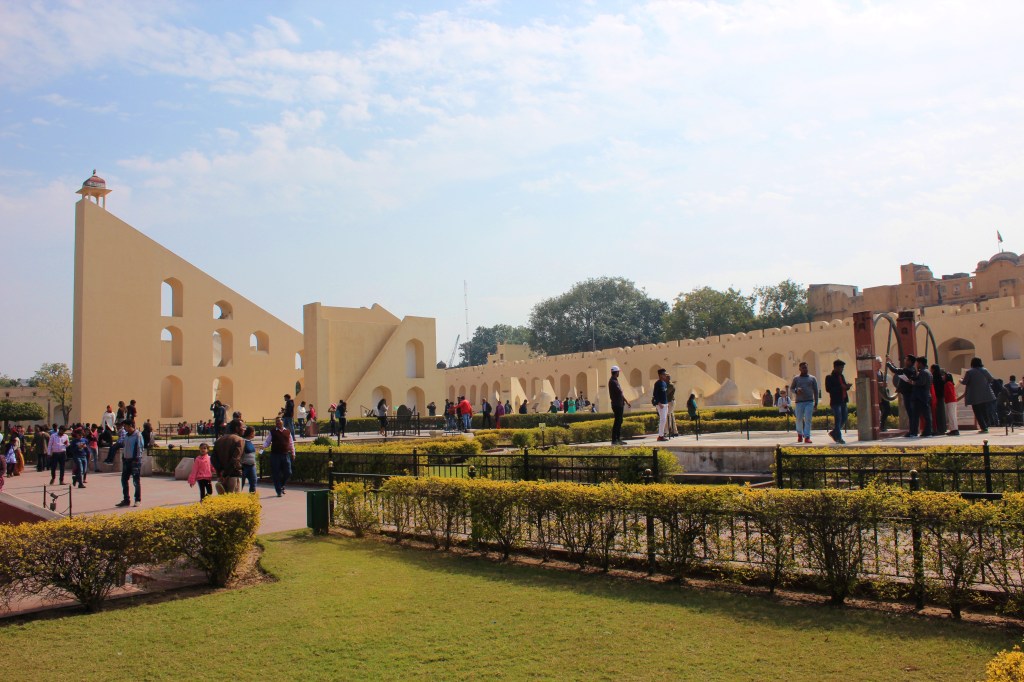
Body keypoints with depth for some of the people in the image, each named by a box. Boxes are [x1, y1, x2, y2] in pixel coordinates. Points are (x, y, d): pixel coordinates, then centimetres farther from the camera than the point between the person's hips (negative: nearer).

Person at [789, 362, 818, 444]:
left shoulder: (812, 378, 11)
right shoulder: (796, 378, 10)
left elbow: (815, 391, 12)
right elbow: (791, 389, 12)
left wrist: (816, 402, 7)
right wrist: (796, 391, -11)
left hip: (809, 402, 0)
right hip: (799, 402, 0)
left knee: (808, 419, -9)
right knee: (799, 419, 3)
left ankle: (807, 437, -10)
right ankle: (800, 434, 28)